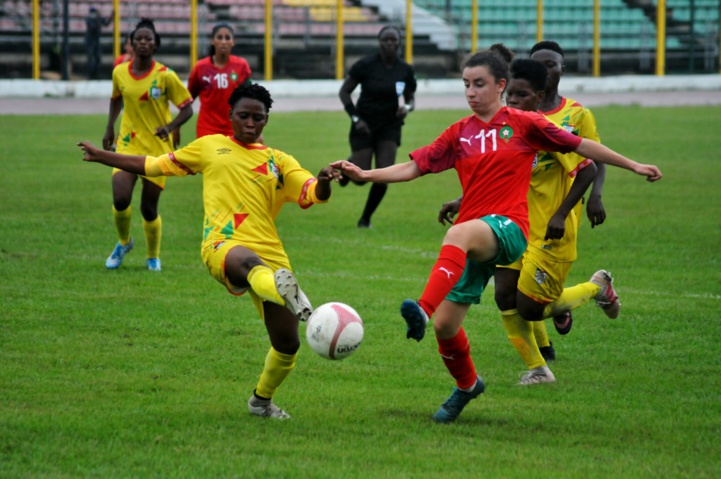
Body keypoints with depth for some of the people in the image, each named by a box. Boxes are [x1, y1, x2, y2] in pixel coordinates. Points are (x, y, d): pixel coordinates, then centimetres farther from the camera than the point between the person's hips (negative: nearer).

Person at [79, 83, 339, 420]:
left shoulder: (279, 162, 20)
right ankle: (286, 292, -80)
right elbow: (154, 165, 31)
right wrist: (102, 157, 34)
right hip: (222, 246, -3)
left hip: (271, 257, 3)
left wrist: (323, 182, -20)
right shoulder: (210, 147, 21)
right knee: (249, 262, -43)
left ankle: (262, 400, 31)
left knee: (287, 344, 1)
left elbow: (313, 193, 4)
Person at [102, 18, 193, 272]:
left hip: (157, 148, -2)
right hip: (128, 144, 2)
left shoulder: (165, 76, -10)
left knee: (149, 208, 1)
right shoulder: (120, 72, 0)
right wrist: (110, 128, 12)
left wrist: (169, 127, -21)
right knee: (120, 199, -16)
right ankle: (124, 242, 14)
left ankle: (153, 257, 26)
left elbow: (187, 108, -5)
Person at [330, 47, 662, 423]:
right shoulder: (460, 133, 14)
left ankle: (423, 310, -54)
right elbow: (414, 167, 10)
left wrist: (632, 166, 14)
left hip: (509, 227, -5)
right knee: (445, 325, 0)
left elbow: (580, 146, 11)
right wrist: (365, 175, -4)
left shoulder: (523, 124, 5)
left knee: (457, 235, -38)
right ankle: (466, 385, 29)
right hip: (473, 243, 5)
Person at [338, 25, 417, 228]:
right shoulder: (365, 65, -13)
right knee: (361, 178, -6)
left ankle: (365, 219, 12)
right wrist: (355, 118, -13)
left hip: (390, 127, 2)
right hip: (364, 125, -2)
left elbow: (411, 99, 10)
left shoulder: (405, 70, -3)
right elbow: (344, 92, -5)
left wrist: (407, 108, -14)